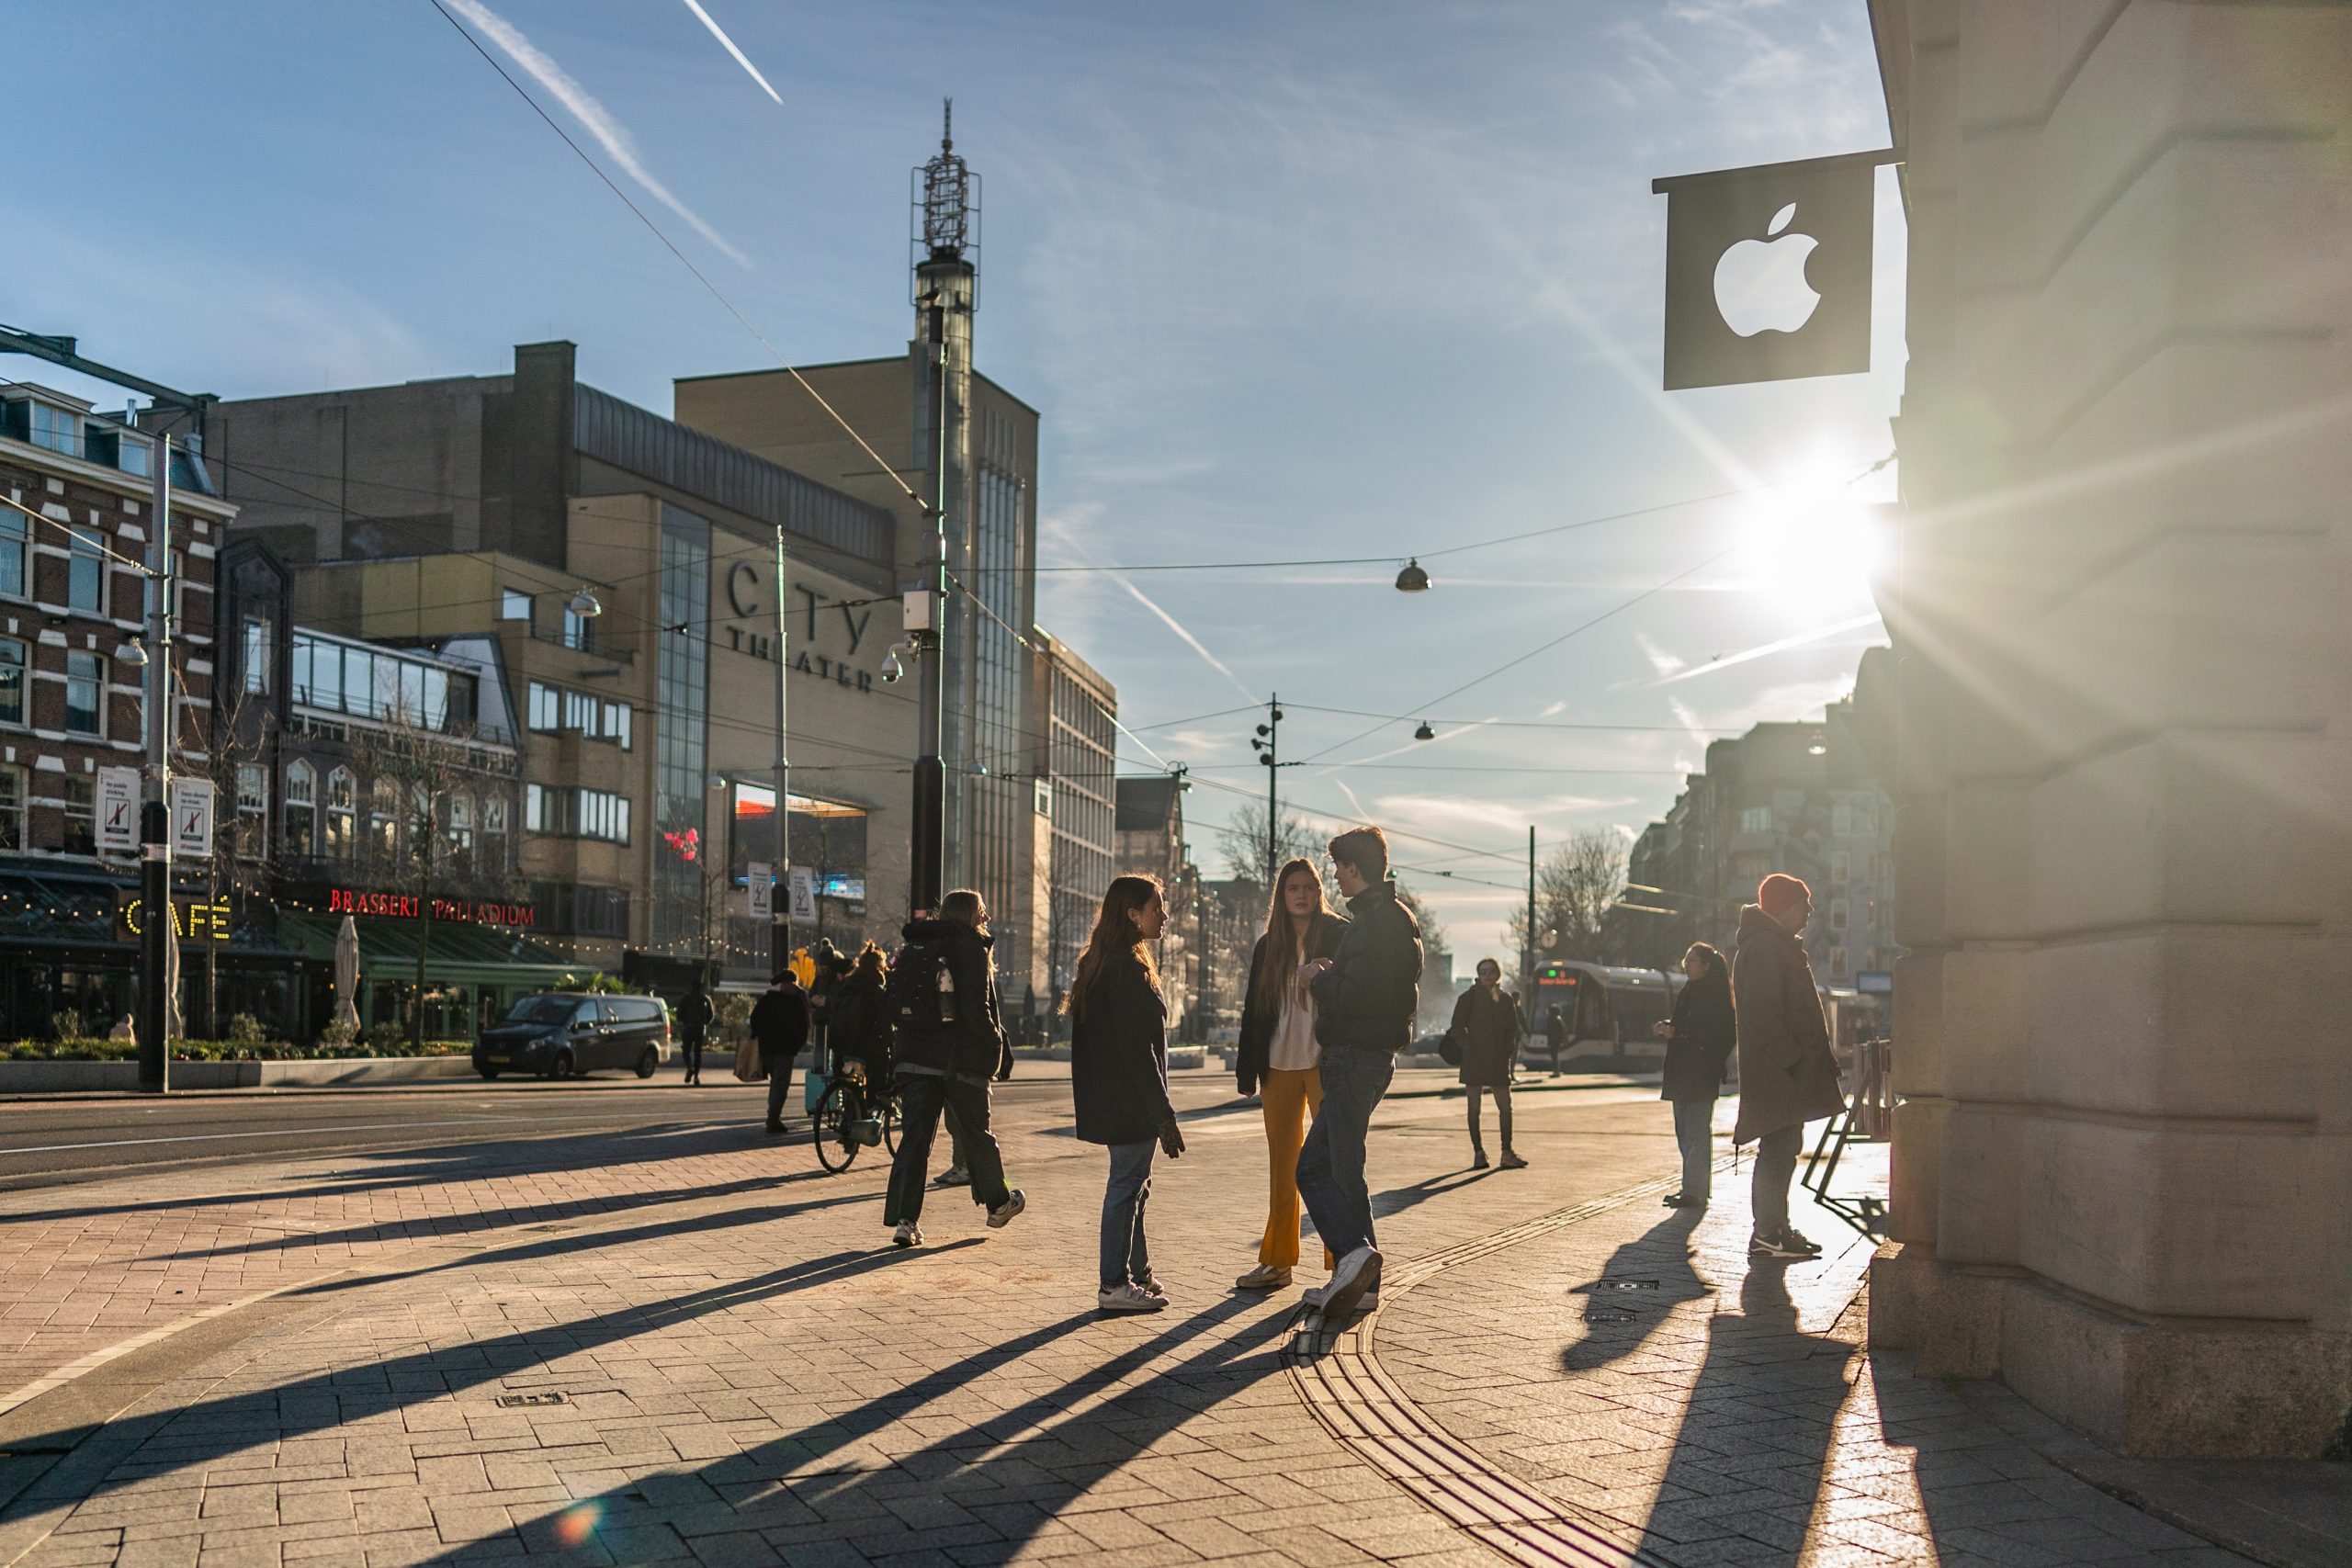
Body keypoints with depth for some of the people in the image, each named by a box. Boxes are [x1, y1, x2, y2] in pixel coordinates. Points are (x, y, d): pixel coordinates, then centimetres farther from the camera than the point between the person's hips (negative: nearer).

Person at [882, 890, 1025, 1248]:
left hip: (914, 1058, 4)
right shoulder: (971, 950, -10)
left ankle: (904, 1219, -8)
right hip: (961, 1062, -4)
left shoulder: (911, 949, 11)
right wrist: (998, 1051, -6)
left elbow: (896, 1006, 12)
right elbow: (978, 1011, -17)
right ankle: (998, 1204, 30)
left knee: (914, 1137, 1)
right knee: (977, 1132, 13)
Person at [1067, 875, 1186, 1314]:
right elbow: (1137, 1048, -21)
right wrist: (1163, 1114, -18)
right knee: (1126, 1184, -2)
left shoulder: (1101, 964, 13)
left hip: (1110, 1098, 10)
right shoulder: (1128, 969, -19)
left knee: (1133, 1183, 18)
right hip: (1131, 1101, -10)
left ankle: (1137, 1274, 27)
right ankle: (1114, 1285, 6)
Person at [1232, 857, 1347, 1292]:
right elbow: (1253, 1010, 11)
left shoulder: (1341, 936, -1)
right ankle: (1277, 1261, 17)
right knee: (1282, 1163, 10)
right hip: (1279, 1065, 5)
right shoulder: (1268, 947, 11)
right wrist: (1247, 1071, 7)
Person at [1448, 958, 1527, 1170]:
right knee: (1474, 1107, 2)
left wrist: (1509, 1050, 2)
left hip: (1499, 1059, 3)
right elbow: (1457, 1027, -3)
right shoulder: (1469, 998, 0)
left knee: (1505, 1106, -1)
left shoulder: (1506, 999, 10)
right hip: (1474, 1059, -3)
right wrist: (1468, 1048, -12)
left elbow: (1513, 1028, 15)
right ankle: (1478, 1153, 7)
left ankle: (1507, 1152, 4)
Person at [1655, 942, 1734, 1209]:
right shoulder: (1687, 993, 17)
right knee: (1685, 1134, 13)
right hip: (1681, 1074, 9)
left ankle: (1695, 1191, -8)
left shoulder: (1715, 996, -11)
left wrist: (1677, 1033, -19)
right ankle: (1692, 1188, 19)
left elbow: (1716, 1036, -19)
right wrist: (1667, 1030, 3)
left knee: (1697, 1134, -8)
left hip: (1701, 1075, -9)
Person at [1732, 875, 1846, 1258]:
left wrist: (1817, 1058, 21)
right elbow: (1764, 1013, -21)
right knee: (1779, 1148, -9)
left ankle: (1774, 1228, 19)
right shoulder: (1764, 947, -13)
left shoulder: (1778, 946, 21)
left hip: (1789, 1070, 11)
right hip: (1777, 1071, -11)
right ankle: (1767, 1234, -6)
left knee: (1783, 1148, 13)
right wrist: (1790, 1058, -23)